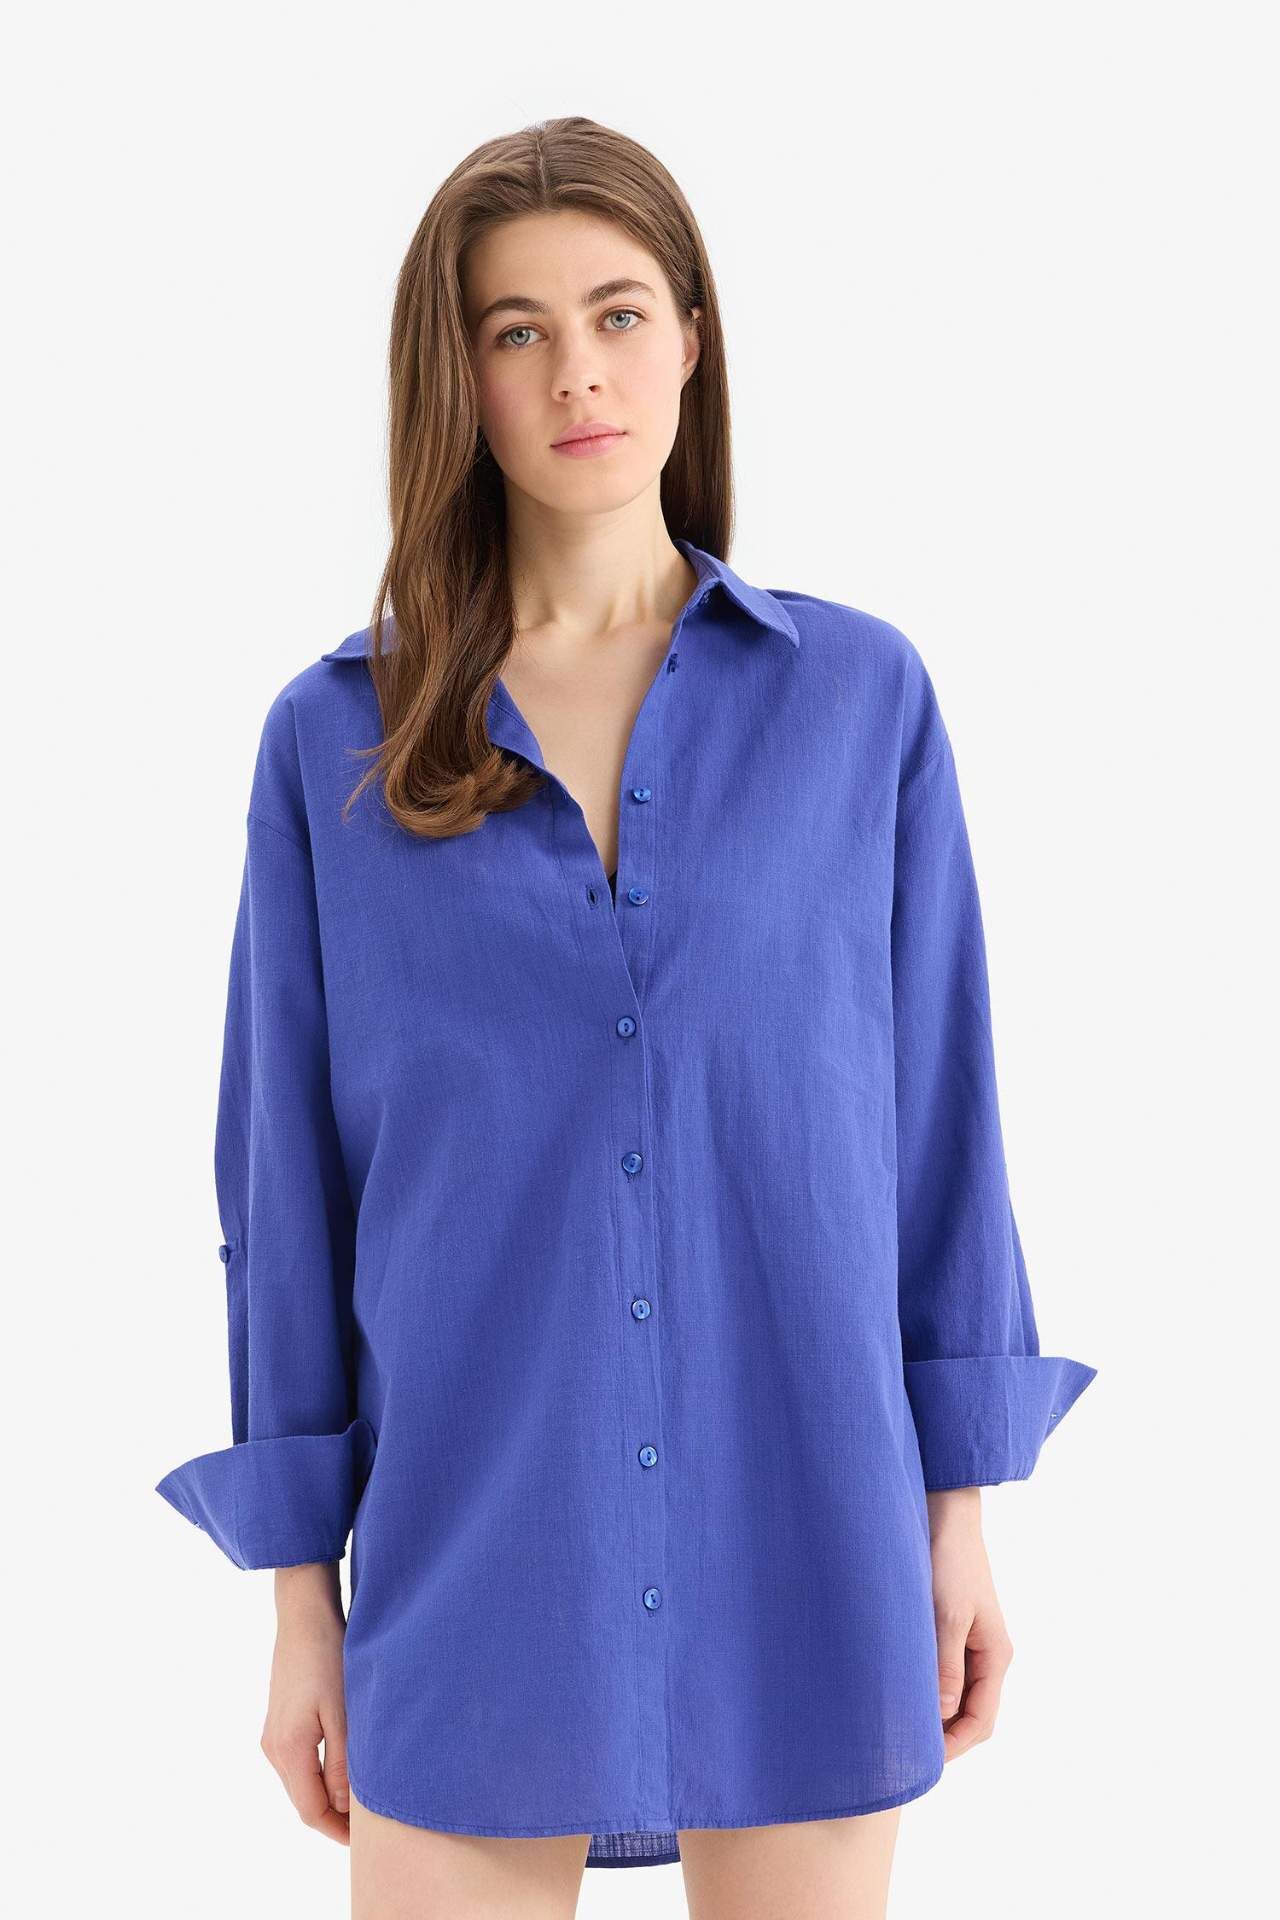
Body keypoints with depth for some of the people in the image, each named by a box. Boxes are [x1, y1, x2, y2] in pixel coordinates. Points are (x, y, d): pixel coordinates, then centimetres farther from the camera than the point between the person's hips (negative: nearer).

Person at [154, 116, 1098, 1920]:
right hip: (475, 1549, 0)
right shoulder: (335, 739, 0)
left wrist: (960, 1513, 4)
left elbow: (936, 1104, 4)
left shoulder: (861, 694, 1)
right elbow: (287, 1176, 3)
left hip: (802, 1535, 1)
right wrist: (300, 1601, 3)